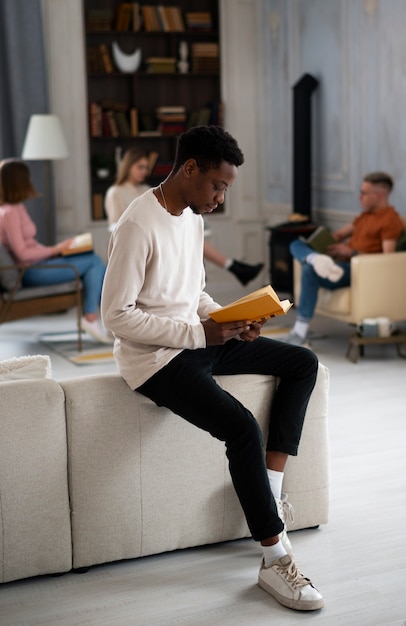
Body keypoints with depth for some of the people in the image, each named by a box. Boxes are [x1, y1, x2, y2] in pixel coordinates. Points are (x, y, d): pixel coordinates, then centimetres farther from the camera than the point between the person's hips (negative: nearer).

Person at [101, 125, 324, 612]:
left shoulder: (193, 217, 9)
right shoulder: (138, 226, -20)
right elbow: (117, 316, -21)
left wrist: (227, 319, -1)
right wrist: (201, 332, -22)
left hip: (199, 339, 9)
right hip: (155, 357, -9)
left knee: (303, 362, 5)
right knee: (242, 427, -26)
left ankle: (268, 487, 2)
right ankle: (275, 558, -13)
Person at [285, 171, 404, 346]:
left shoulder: (391, 220, -9)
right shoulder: (365, 215, 21)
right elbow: (340, 234, 28)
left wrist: (351, 253, -16)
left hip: (356, 272, -10)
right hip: (340, 264, 10)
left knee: (310, 270, -32)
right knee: (296, 244, 3)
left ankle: (300, 333, -30)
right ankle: (316, 259, -34)